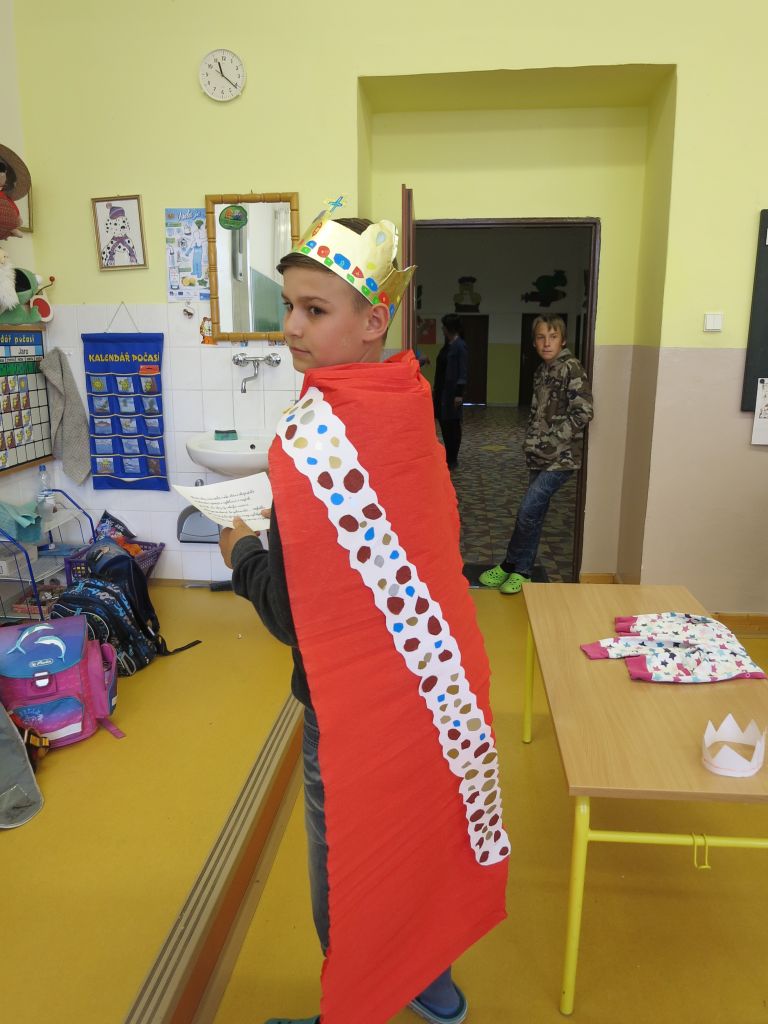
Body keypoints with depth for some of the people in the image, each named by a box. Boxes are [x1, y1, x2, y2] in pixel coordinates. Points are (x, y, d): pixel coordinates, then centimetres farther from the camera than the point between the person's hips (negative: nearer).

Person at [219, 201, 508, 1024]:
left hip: (363, 704, -7)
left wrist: (243, 553, -5)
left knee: (351, 869, 17)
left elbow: (292, 615, -22)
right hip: (438, 674, 8)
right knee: (421, 834, 27)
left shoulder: (312, 433, -26)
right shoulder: (410, 406, -4)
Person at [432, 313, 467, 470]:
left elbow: (463, 371, -16)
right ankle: (448, 456, 21)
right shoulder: (447, 345, 13)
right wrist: (435, 388, 19)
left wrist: (459, 393, -20)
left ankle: (452, 460, 7)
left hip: (452, 391, -9)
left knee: (453, 424, -1)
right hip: (442, 390, 9)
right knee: (443, 422, 11)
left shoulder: (460, 346, -13)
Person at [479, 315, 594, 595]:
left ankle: (511, 567, 6)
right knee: (533, 515, 11)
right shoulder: (541, 371, 13)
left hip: (560, 457, -7)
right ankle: (522, 572, 19)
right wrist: (532, 441, 8)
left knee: (527, 511, -10)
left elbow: (583, 412, -17)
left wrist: (551, 441, -17)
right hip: (540, 456, 7)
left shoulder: (571, 368, -10)